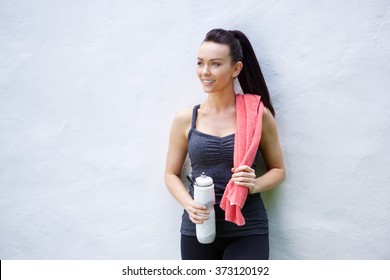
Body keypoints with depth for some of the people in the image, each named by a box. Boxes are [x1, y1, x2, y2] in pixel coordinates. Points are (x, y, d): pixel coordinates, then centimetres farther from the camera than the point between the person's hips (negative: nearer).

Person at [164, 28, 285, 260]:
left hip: (248, 231, -1)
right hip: (197, 230, 2)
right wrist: (188, 203, -8)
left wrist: (255, 185, -13)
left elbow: (278, 170, 7)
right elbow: (171, 174, 10)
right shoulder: (185, 119, 2)